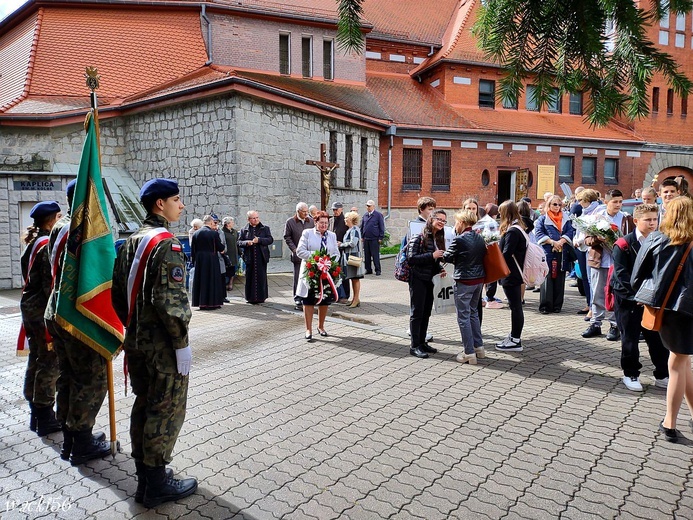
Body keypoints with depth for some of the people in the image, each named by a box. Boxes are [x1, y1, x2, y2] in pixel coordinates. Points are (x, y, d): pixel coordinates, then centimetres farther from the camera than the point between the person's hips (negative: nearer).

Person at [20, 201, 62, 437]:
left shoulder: (33, 243, 14)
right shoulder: (48, 244, -15)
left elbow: (32, 277, 17)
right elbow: (51, 283, -20)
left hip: (30, 307, 10)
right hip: (44, 310, -10)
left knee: (36, 360, 15)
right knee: (49, 363, -2)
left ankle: (37, 414, 25)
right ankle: (45, 418, 6)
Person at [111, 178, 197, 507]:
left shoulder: (131, 242, 10)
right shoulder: (167, 243, -17)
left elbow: (118, 293, 12)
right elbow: (170, 300, -24)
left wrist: (132, 326, 19)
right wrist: (182, 343, -17)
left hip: (136, 342, 9)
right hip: (163, 345, -9)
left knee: (143, 406, 18)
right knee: (166, 410, 3)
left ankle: (143, 477, 31)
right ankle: (157, 485, 15)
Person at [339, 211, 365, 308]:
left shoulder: (355, 229, -14)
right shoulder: (349, 229, 15)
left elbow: (352, 243, -22)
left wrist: (341, 245, -11)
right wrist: (342, 244, 4)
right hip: (348, 256, 10)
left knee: (355, 278, -4)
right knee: (352, 278, 13)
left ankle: (357, 299, 1)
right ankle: (355, 298, 20)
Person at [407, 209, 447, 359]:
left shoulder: (438, 239, 11)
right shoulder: (419, 238, -12)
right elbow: (411, 258, -19)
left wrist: (440, 269, 2)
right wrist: (432, 256, -22)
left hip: (430, 280, 8)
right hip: (418, 279, -8)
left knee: (426, 312, 13)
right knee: (417, 312, -2)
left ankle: (422, 342, 23)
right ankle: (415, 346, 5)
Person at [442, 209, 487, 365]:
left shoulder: (459, 240, -16)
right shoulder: (480, 238, 5)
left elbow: (447, 257, -7)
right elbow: (483, 255, 14)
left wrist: (441, 254, 13)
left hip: (464, 282, -8)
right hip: (479, 280, 8)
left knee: (463, 316, 2)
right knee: (473, 312, 21)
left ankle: (469, 353, 7)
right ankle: (478, 346, 28)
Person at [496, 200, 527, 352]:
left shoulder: (512, 231, -18)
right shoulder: (517, 228, 13)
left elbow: (506, 254, -21)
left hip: (511, 275, -10)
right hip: (515, 273, 10)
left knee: (515, 306, -4)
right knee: (515, 306, 15)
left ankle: (516, 341, 3)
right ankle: (513, 336, 24)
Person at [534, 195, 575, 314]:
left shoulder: (566, 219, 17)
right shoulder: (543, 219, 9)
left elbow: (570, 232, 4)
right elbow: (539, 234, -3)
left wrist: (561, 242, -13)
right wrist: (552, 242, -15)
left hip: (562, 254, 3)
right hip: (548, 253, -3)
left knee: (560, 280, 5)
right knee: (547, 279, -6)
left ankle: (557, 305, 11)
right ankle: (545, 306, -4)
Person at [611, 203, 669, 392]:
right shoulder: (624, 245, -10)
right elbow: (621, 275, -14)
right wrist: (636, 295, -19)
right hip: (629, 300, -4)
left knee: (658, 337, 7)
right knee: (630, 338, 5)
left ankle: (662, 375, 21)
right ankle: (631, 374, 19)